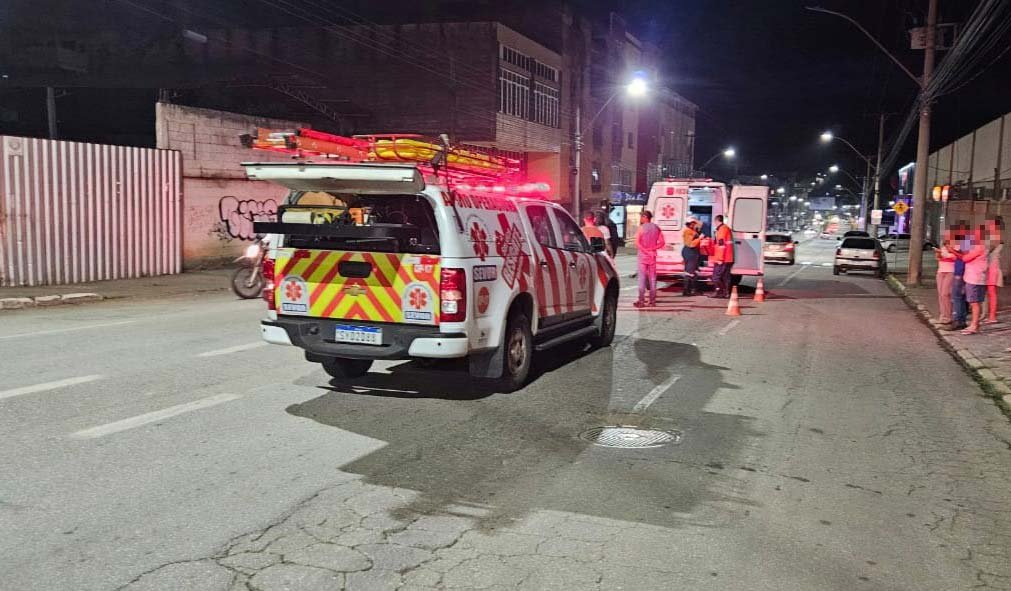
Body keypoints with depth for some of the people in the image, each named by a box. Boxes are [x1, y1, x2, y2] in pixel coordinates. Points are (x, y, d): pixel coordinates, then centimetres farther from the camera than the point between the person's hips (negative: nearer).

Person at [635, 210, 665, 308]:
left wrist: (645, 250, -11)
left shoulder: (641, 228, -9)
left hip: (643, 255, -4)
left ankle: (641, 301, -6)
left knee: (642, 278, -3)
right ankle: (652, 301, 10)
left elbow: (637, 243, -17)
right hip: (653, 256, 4)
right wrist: (652, 249, -3)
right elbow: (661, 243, 2)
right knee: (652, 278, 9)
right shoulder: (656, 228, 6)